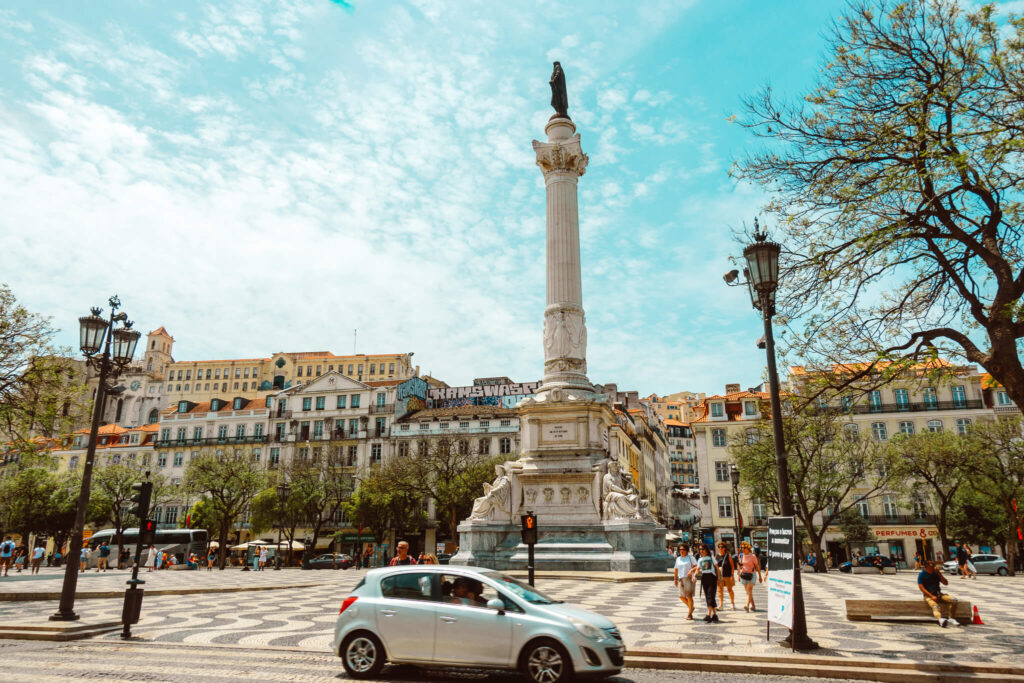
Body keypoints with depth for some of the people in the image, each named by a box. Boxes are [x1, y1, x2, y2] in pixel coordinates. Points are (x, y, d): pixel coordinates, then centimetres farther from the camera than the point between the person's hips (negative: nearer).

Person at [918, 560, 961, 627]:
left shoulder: (936, 573, 13)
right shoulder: (922, 574, -2)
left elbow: (946, 583, 8)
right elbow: (921, 587, -9)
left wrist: (939, 573, -6)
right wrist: (932, 596, -19)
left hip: (938, 594, 5)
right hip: (928, 595, -5)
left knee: (954, 600, -17)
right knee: (934, 605, -35)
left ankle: (950, 618, -10)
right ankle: (940, 619, -64)